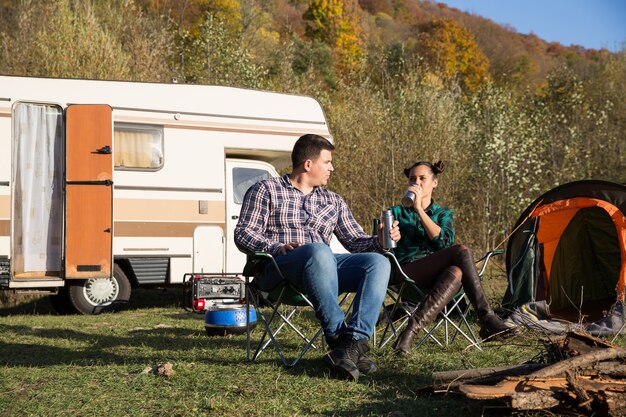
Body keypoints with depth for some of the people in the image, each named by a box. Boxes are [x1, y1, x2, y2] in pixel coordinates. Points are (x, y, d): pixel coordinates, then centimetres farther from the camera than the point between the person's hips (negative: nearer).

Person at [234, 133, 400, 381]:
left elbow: (355, 241, 23)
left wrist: (379, 241, 0)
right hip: (277, 268, -5)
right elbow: (243, 234, 2)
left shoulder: (333, 201, 27)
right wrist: (278, 247, -17)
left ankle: (354, 342, -38)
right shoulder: (265, 191, 12)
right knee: (319, 251, -39)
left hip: (325, 267, 5)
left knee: (378, 262, -23)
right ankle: (337, 337, -37)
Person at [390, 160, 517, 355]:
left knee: (455, 273, -38)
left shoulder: (443, 213, 21)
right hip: (407, 275, -3)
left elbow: (444, 241, -2)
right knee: (461, 251, -31)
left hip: (434, 277, 3)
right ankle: (488, 320, -37)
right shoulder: (397, 213, 18)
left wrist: (419, 209, -8)